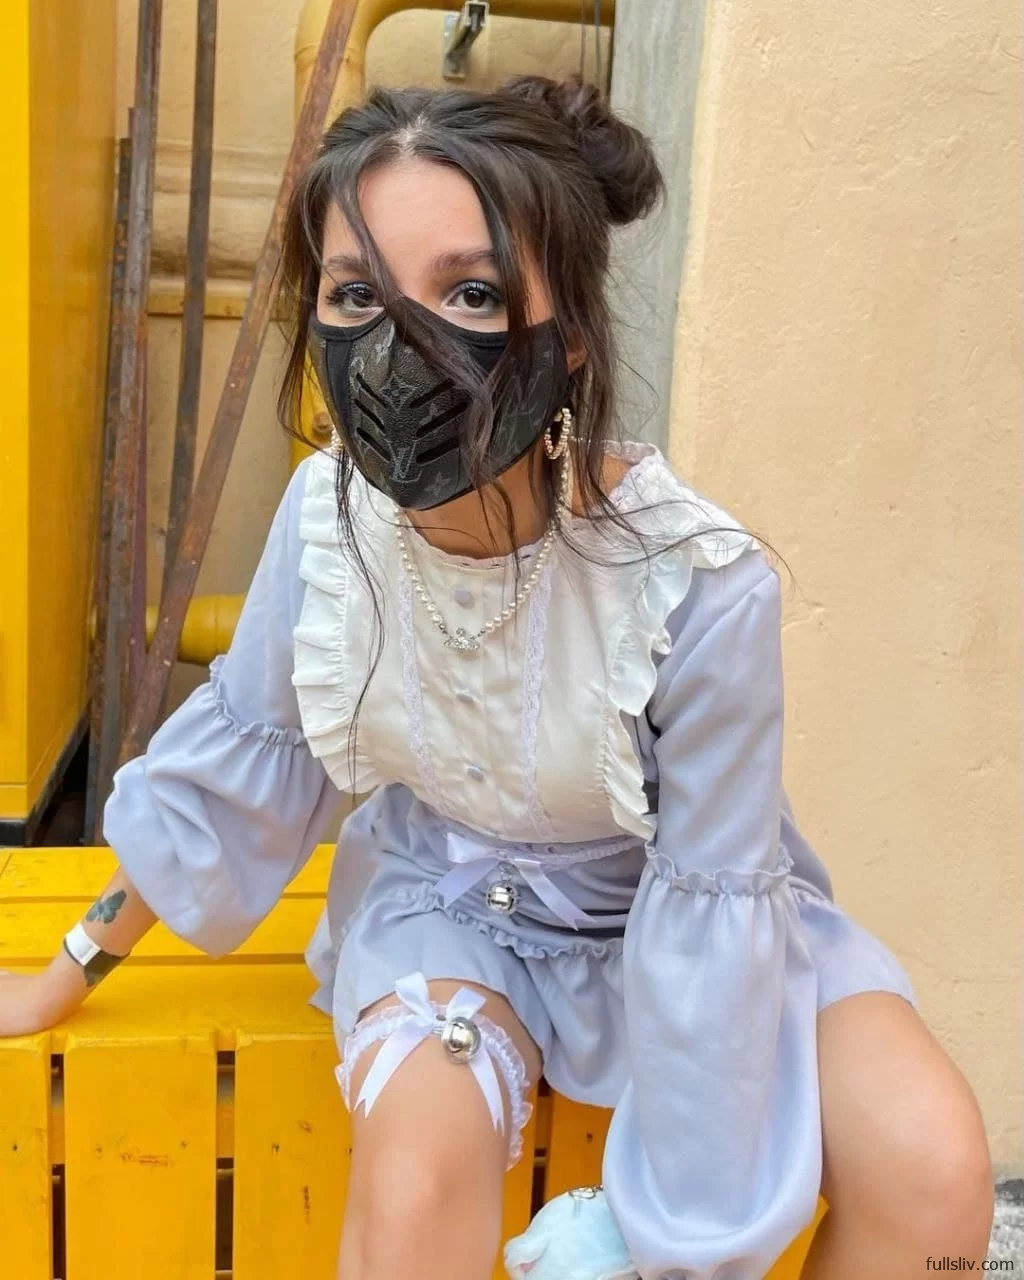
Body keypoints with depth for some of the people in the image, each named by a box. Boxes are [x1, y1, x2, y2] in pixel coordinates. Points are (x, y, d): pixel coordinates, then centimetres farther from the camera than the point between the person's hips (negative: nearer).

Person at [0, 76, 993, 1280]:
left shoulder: (703, 583, -32)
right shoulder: (328, 509, -21)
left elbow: (706, 908, -21)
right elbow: (231, 759, -5)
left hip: (675, 901, -1)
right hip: (446, 890, 1)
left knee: (932, 1167, -21)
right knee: (413, 1180, -29)